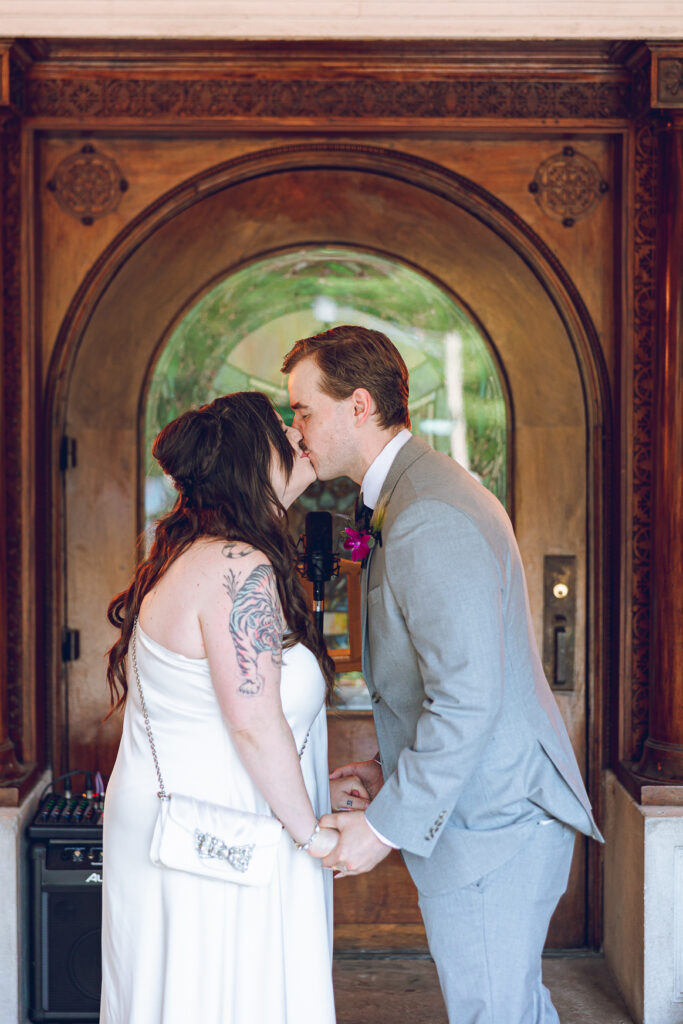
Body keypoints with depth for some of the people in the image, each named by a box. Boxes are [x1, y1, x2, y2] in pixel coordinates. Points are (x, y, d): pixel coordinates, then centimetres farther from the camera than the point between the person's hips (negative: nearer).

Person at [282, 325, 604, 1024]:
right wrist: (394, 770, 15)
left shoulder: (427, 521, -23)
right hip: (500, 811, 11)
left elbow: (466, 700, -27)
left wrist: (386, 826, -19)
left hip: (486, 833, -11)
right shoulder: (421, 491, 12)